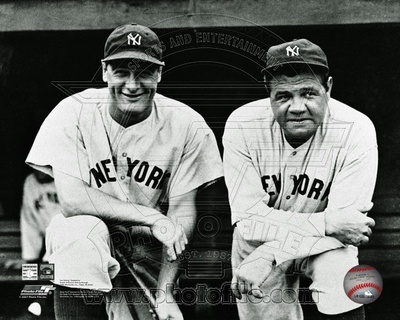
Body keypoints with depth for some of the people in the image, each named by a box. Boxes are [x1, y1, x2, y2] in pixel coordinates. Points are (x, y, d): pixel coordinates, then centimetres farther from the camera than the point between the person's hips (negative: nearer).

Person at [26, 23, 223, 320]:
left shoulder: (188, 126, -11)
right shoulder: (73, 112, -14)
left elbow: (182, 211, -10)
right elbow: (72, 199, -22)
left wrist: (164, 293, -19)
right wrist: (152, 217, -26)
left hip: (149, 249, 1)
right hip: (86, 234, -1)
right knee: (82, 230, -33)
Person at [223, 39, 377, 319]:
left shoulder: (356, 131, -21)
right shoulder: (242, 126, -20)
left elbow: (346, 221, -22)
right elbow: (247, 218, -21)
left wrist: (270, 253, -32)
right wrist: (326, 223, -31)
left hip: (324, 244, -1)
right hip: (259, 242, 1)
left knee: (339, 274, -29)